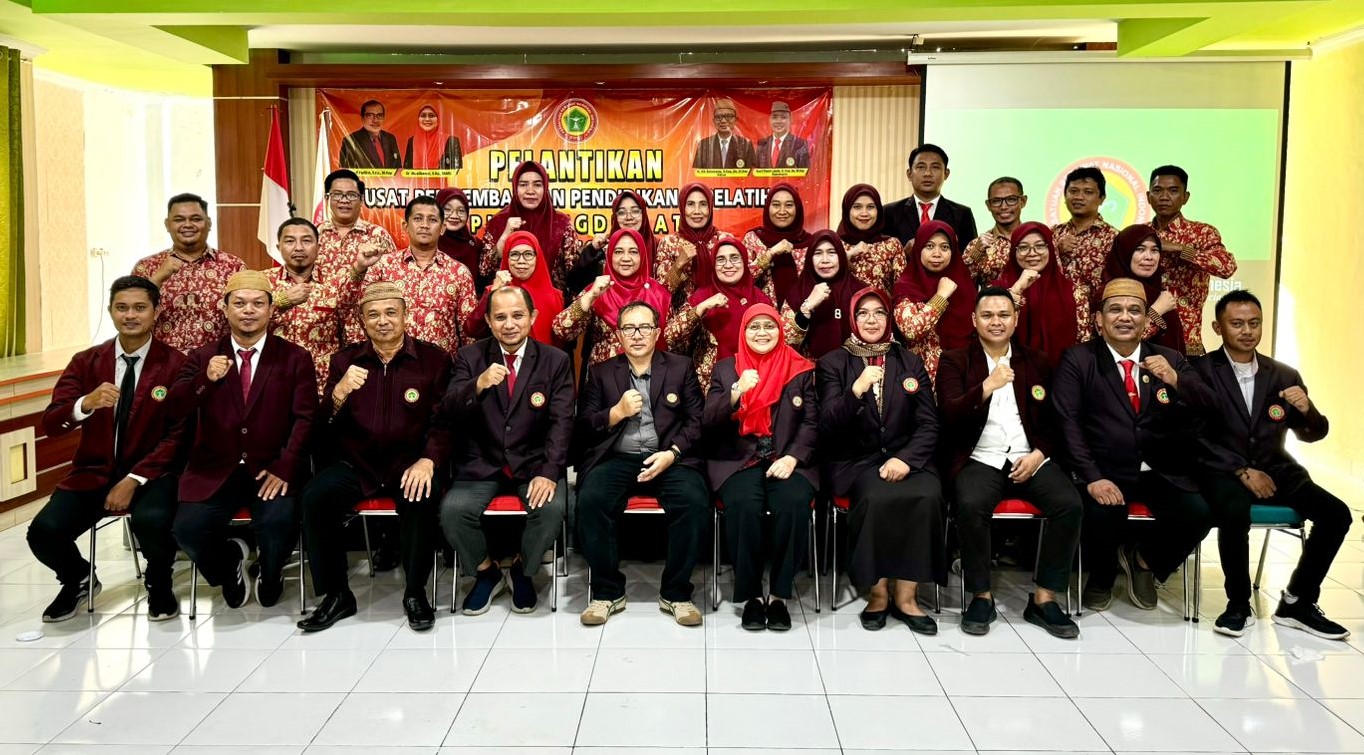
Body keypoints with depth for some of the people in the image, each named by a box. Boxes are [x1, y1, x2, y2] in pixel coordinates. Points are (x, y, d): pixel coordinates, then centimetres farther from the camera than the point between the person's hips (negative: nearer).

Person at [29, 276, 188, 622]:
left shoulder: (175, 364, -4)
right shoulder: (85, 362, 5)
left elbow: (178, 435, -7)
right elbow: (50, 425, -3)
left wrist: (134, 479, -18)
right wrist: (86, 404, -26)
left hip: (151, 473, -3)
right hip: (93, 472, 3)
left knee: (152, 521, -34)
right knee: (44, 530, -21)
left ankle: (159, 585, 2)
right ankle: (77, 580, 17)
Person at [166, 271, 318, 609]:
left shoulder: (295, 358, 6)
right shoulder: (203, 357, 11)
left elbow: (305, 417, -3)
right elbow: (173, 409, -1)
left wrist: (284, 467, -17)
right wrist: (205, 381, -21)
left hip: (272, 470, -2)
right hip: (214, 470, 2)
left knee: (278, 524, -28)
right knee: (188, 529, -22)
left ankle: (269, 573, 10)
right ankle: (230, 560, 15)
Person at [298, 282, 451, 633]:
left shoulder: (434, 359, 3)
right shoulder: (344, 360, 9)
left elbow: (442, 423, -2)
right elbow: (325, 427, 2)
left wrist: (428, 460, -21)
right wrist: (339, 393, -19)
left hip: (408, 463, -2)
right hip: (355, 464, 2)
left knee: (421, 498, -33)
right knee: (315, 496, -25)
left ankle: (415, 592, -10)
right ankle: (336, 595, -7)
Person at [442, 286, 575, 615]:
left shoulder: (556, 361, 0)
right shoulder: (470, 356, 2)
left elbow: (561, 422, -6)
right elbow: (451, 411, -8)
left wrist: (549, 472, -21)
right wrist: (479, 384, -30)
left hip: (535, 464, -1)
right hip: (482, 465, 1)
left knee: (552, 508, -28)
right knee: (452, 510, -24)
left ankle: (522, 571, 4)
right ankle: (486, 572, 7)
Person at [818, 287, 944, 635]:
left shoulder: (909, 362, 12)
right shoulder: (833, 363, 5)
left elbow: (929, 423, 6)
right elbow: (828, 425, -7)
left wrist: (906, 459, -12)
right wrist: (856, 391, -24)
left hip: (905, 458, 2)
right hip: (855, 460, -2)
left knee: (928, 495, -30)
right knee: (876, 497, -34)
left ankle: (906, 594, -18)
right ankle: (877, 592, -16)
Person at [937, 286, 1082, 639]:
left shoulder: (1038, 362, 16)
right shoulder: (955, 361, 8)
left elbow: (1055, 420, 13)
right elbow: (950, 416, -7)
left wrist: (1040, 454, -5)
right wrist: (987, 387, -21)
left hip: (1031, 459, 3)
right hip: (980, 460, -2)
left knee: (1070, 505, -25)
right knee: (971, 506, -34)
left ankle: (1044, 599, -11)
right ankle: (981, 596, -14)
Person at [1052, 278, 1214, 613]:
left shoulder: (1170, 359, 12)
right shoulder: (1078, 359, 2)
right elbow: (1067, 422, -7)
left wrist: (1175, 381, -19)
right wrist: (1092, 477, -20)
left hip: (1161, 471, 3)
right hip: (1105, 471, -3)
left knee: (1198, 511, -23)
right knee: (1103, 513, -31)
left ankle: (1142, 559, 11)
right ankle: (1101, 576, 7)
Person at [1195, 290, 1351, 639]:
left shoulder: (1284, 375, 11)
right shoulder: (1200, 371, -3)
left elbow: (1312, 434, 10)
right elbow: (1195, 436, -8)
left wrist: (1307, 410, -13)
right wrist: (1242, 471, -16)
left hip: (1274, 469, 5)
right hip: (1224, 471, -5)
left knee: (1336, 513, -17)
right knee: (1235, 514, -35)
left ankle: (1297, 602, 0)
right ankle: (1239, 604, -12)